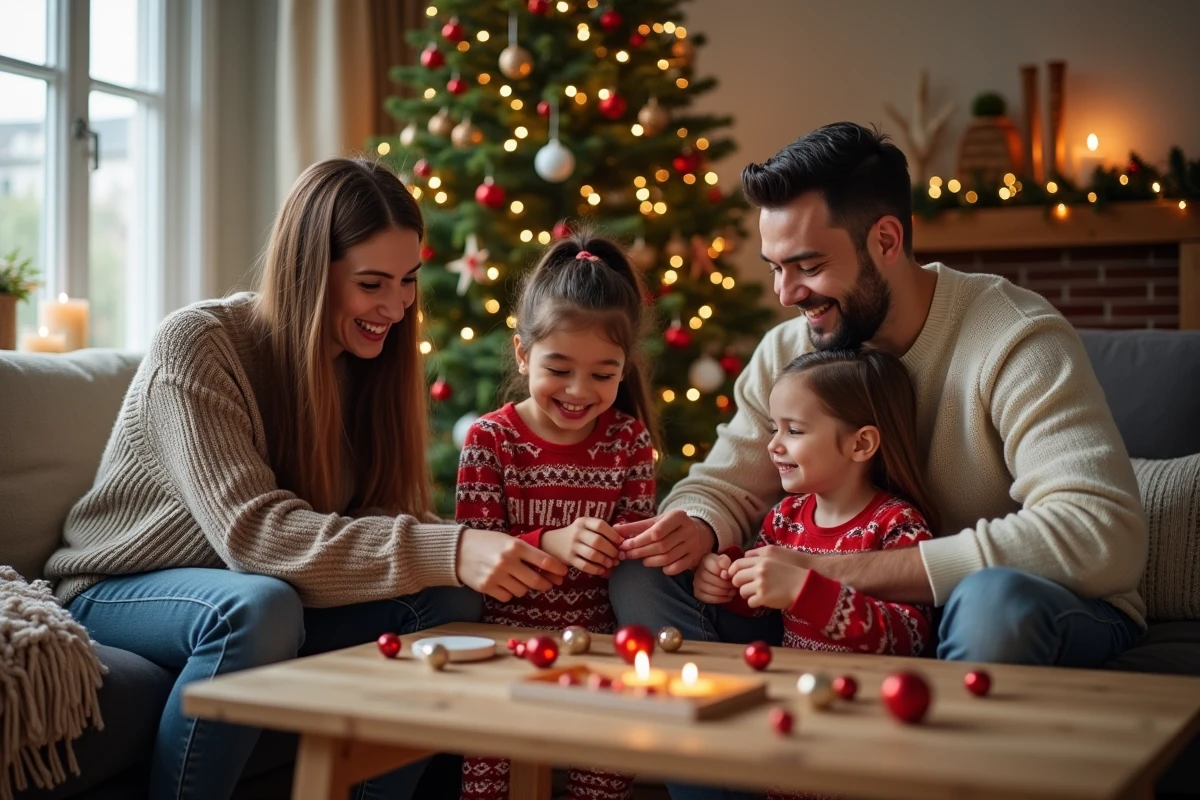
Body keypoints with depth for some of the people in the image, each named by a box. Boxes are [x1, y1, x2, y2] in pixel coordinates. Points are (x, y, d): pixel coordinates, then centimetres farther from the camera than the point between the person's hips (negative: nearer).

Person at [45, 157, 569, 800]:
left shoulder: (370, 360, -2)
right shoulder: (197, 345, -22)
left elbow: (388, 520, -6)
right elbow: (252, 531, -33)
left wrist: (498, 555, -28)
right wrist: (446, 553, -42)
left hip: (267, 592, 6)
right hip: (125, 591, -6)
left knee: (447, 601, -17)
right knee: (259, 607, -37)